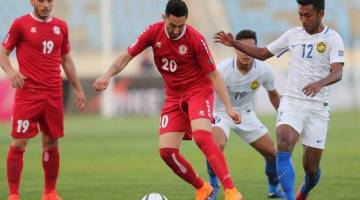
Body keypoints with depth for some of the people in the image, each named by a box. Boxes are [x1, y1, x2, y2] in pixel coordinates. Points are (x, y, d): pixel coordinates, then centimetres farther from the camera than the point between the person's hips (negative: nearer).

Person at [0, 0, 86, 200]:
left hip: (54, 94, 4)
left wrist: (78, 89, 19)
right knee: (19, 143, -7)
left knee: (51, 143, 8)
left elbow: (66, 59, 20)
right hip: (28, 92, -4)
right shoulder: (21, 24, -1)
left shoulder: (60, 26, 11)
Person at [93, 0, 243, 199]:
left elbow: (213, 74, -12)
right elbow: (126, 56, -1)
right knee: (166, 151, -5)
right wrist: (107, 75, -19)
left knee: (201, 137, -31)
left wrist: (229, 108, -17)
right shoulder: (154, 32, -7)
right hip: (173, 97, 5)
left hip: (198, 91, -5)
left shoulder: (195, 39, -18)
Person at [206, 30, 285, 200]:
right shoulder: (223, 69, -29)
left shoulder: (264, 70, -16)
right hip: (221, 113, -4)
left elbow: (273, 94, 4)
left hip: (245, 114, 4)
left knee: (272, 153, 2)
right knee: (217, 146, -33)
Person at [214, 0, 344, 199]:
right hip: (291, 102, 2)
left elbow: (337, 73, -19)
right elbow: (262, 53, 20)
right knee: (284, 146, -26)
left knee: (311, 167, 3)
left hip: (317, 107, -2)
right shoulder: (293, 35, 8)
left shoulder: (332, 39, -5)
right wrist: (234, 43, 10)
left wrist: (320, 84, -39)